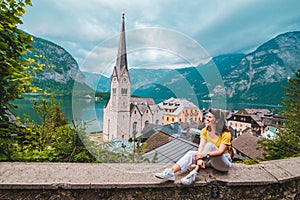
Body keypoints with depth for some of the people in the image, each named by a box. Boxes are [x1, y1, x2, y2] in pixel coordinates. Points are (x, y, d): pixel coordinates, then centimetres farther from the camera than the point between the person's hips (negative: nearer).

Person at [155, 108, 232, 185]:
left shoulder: (226, 134, -16)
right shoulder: (205, 131, -2)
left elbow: (220, 151, -28)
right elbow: (201, 146, -17)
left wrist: (205, 155, -43)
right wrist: (199, 159, -35)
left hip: (224, 163, -4)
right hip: (210, 160, 5)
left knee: (209, 145, -32)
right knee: (191, 153, -23)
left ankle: (194, 174, -39)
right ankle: (171, 172, -39)